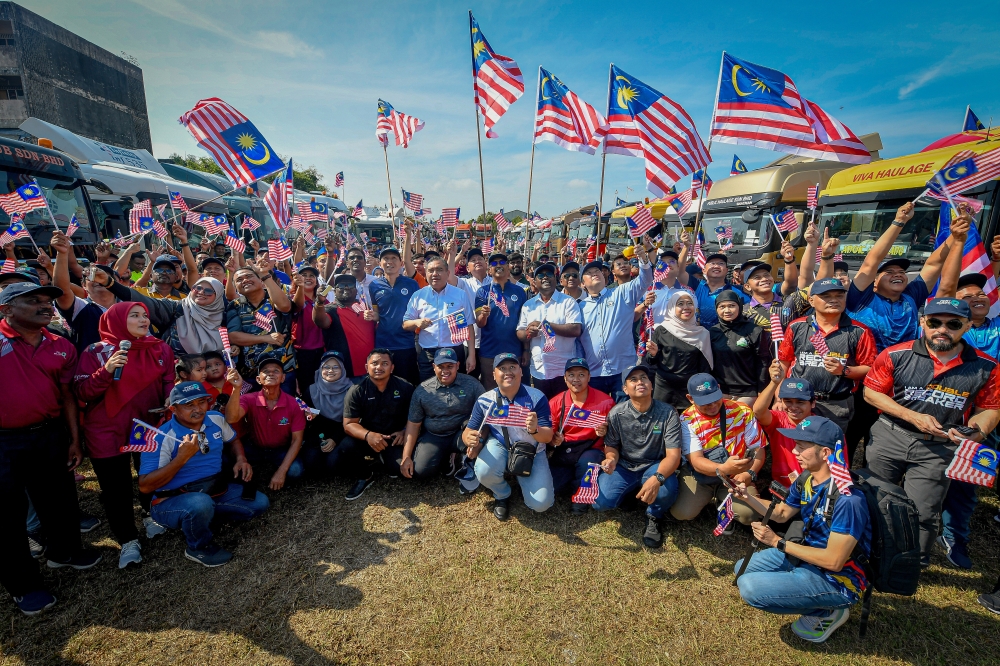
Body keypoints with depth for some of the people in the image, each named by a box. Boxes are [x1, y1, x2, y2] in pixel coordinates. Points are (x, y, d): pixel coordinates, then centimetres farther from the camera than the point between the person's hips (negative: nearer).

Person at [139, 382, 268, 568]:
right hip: (171, 501, -5)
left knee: (260, 502, -6)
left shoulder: (216, 419, -3)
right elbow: (145, 486, -22)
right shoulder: (162, 438, -19)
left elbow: (234, 440, 18)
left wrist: (241, 460, -3)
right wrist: (182, 457, -32)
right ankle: (199, 548, -7)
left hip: (216, 490, 6)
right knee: (201, 503, -39)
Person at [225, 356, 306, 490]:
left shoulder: (293, 404, -17)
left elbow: (297, 439, -14)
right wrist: (237, 388, -51)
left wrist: (281, 471, -23)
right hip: (255, 449, 1)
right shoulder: (249, 399, -16)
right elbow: (231, 419, -37)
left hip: (281, 451, -1)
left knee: (295, 471, -30)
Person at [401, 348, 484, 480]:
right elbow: (413, 424, 1)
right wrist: (406, 457, -5)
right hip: (433, 436, 2)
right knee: (420, 471, -21)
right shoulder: (422, 390, -2)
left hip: (461, 434, -1)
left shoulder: (472, 384, -6)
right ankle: (446, 456, 13)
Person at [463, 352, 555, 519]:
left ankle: (519, 477, 23)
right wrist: (470, 439, -32)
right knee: (484, 472, -32)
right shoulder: (485, 400, -13)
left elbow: (548, 437, -17)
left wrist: (535, 430, -41)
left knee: (541, 504, -13)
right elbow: (469, 431, -6)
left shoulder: (537, 397, -18)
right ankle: (502, 495, 8)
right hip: (500, 446, 1)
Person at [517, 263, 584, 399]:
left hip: (564, 370, -4)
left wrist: (545, 325, -15)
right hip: (538, 371, 4)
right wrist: (528, 333, -14)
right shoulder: (528, 305, 10)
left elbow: (576, 330, -15)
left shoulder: (568, 302, -3)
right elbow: (519, 333, 9)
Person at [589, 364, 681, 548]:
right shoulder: (616, 413, -10)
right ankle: (632, 493, 16)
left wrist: (657, 478, -39)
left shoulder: (667, 413, -14)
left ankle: (654, 517, 4)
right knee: (600, 502, -21)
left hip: (654, 467, -1)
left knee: (667, 490, -35)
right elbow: (611, 446, 3)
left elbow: (673, 455, -19)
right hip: (623, 467, 2)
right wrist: (611, 459, -23)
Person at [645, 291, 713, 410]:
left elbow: (705, 368, 7)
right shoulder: (661, 331, -3)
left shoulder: (702, 334, 2)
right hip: (664, 390, -1)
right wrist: (653, 354, -18)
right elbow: (651, 363, 3)